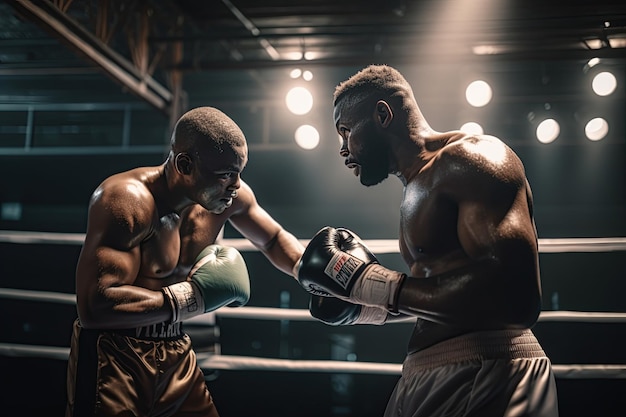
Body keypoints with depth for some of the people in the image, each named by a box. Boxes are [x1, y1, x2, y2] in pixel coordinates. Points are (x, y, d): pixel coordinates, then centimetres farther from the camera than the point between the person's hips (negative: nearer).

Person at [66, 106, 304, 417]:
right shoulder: (126, 199, -26)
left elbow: (274, 239, 14)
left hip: (176, 356, 6)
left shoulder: (230, 196, -5)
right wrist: (197, 295, -31)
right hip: (112, 359, -6)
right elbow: (95, 307, -34)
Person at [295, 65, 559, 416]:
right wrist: (361, 310, 16)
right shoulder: (416, 189, 16)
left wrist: (366, 282, -21)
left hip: (487, 382, -9)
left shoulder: (469, 158, -12)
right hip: (426, 380, 9)